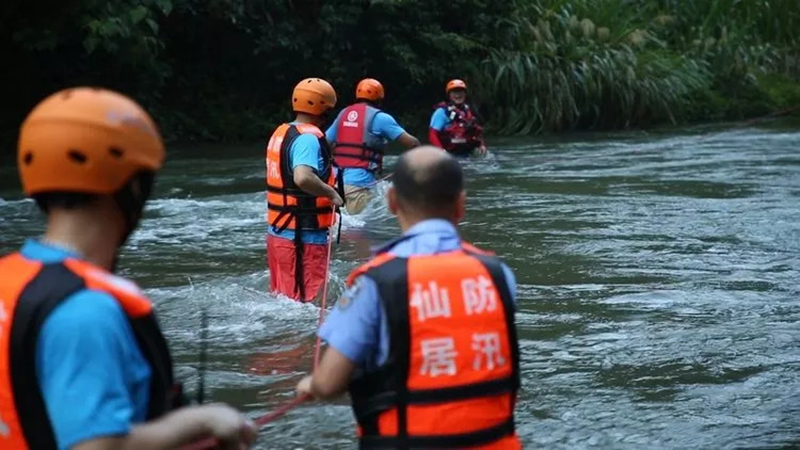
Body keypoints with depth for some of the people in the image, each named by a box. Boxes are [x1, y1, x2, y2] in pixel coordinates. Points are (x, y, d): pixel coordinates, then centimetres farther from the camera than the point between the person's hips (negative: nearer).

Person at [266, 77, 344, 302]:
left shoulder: (280, 133, 13)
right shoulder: (308, 138, -17)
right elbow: (302, 178, -33)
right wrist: (331, 193, -19)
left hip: (277, 234, 9)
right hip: (304, 239, -9)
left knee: (283, 299, 16)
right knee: (306, 303, -6)